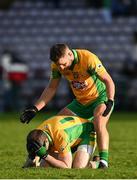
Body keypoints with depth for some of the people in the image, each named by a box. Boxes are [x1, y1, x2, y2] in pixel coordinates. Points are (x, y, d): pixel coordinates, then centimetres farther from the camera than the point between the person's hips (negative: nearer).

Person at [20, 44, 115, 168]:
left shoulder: (89, 59, -29)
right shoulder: (57, 65, -12)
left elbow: (108, 81, -24)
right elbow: (51, 88, 0)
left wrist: (110, 102, -39)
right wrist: (35, 109, -7)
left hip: (100, 97, -6)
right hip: (80, 102, 6)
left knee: (99, 123, -34)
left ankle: (103, 160, -33)